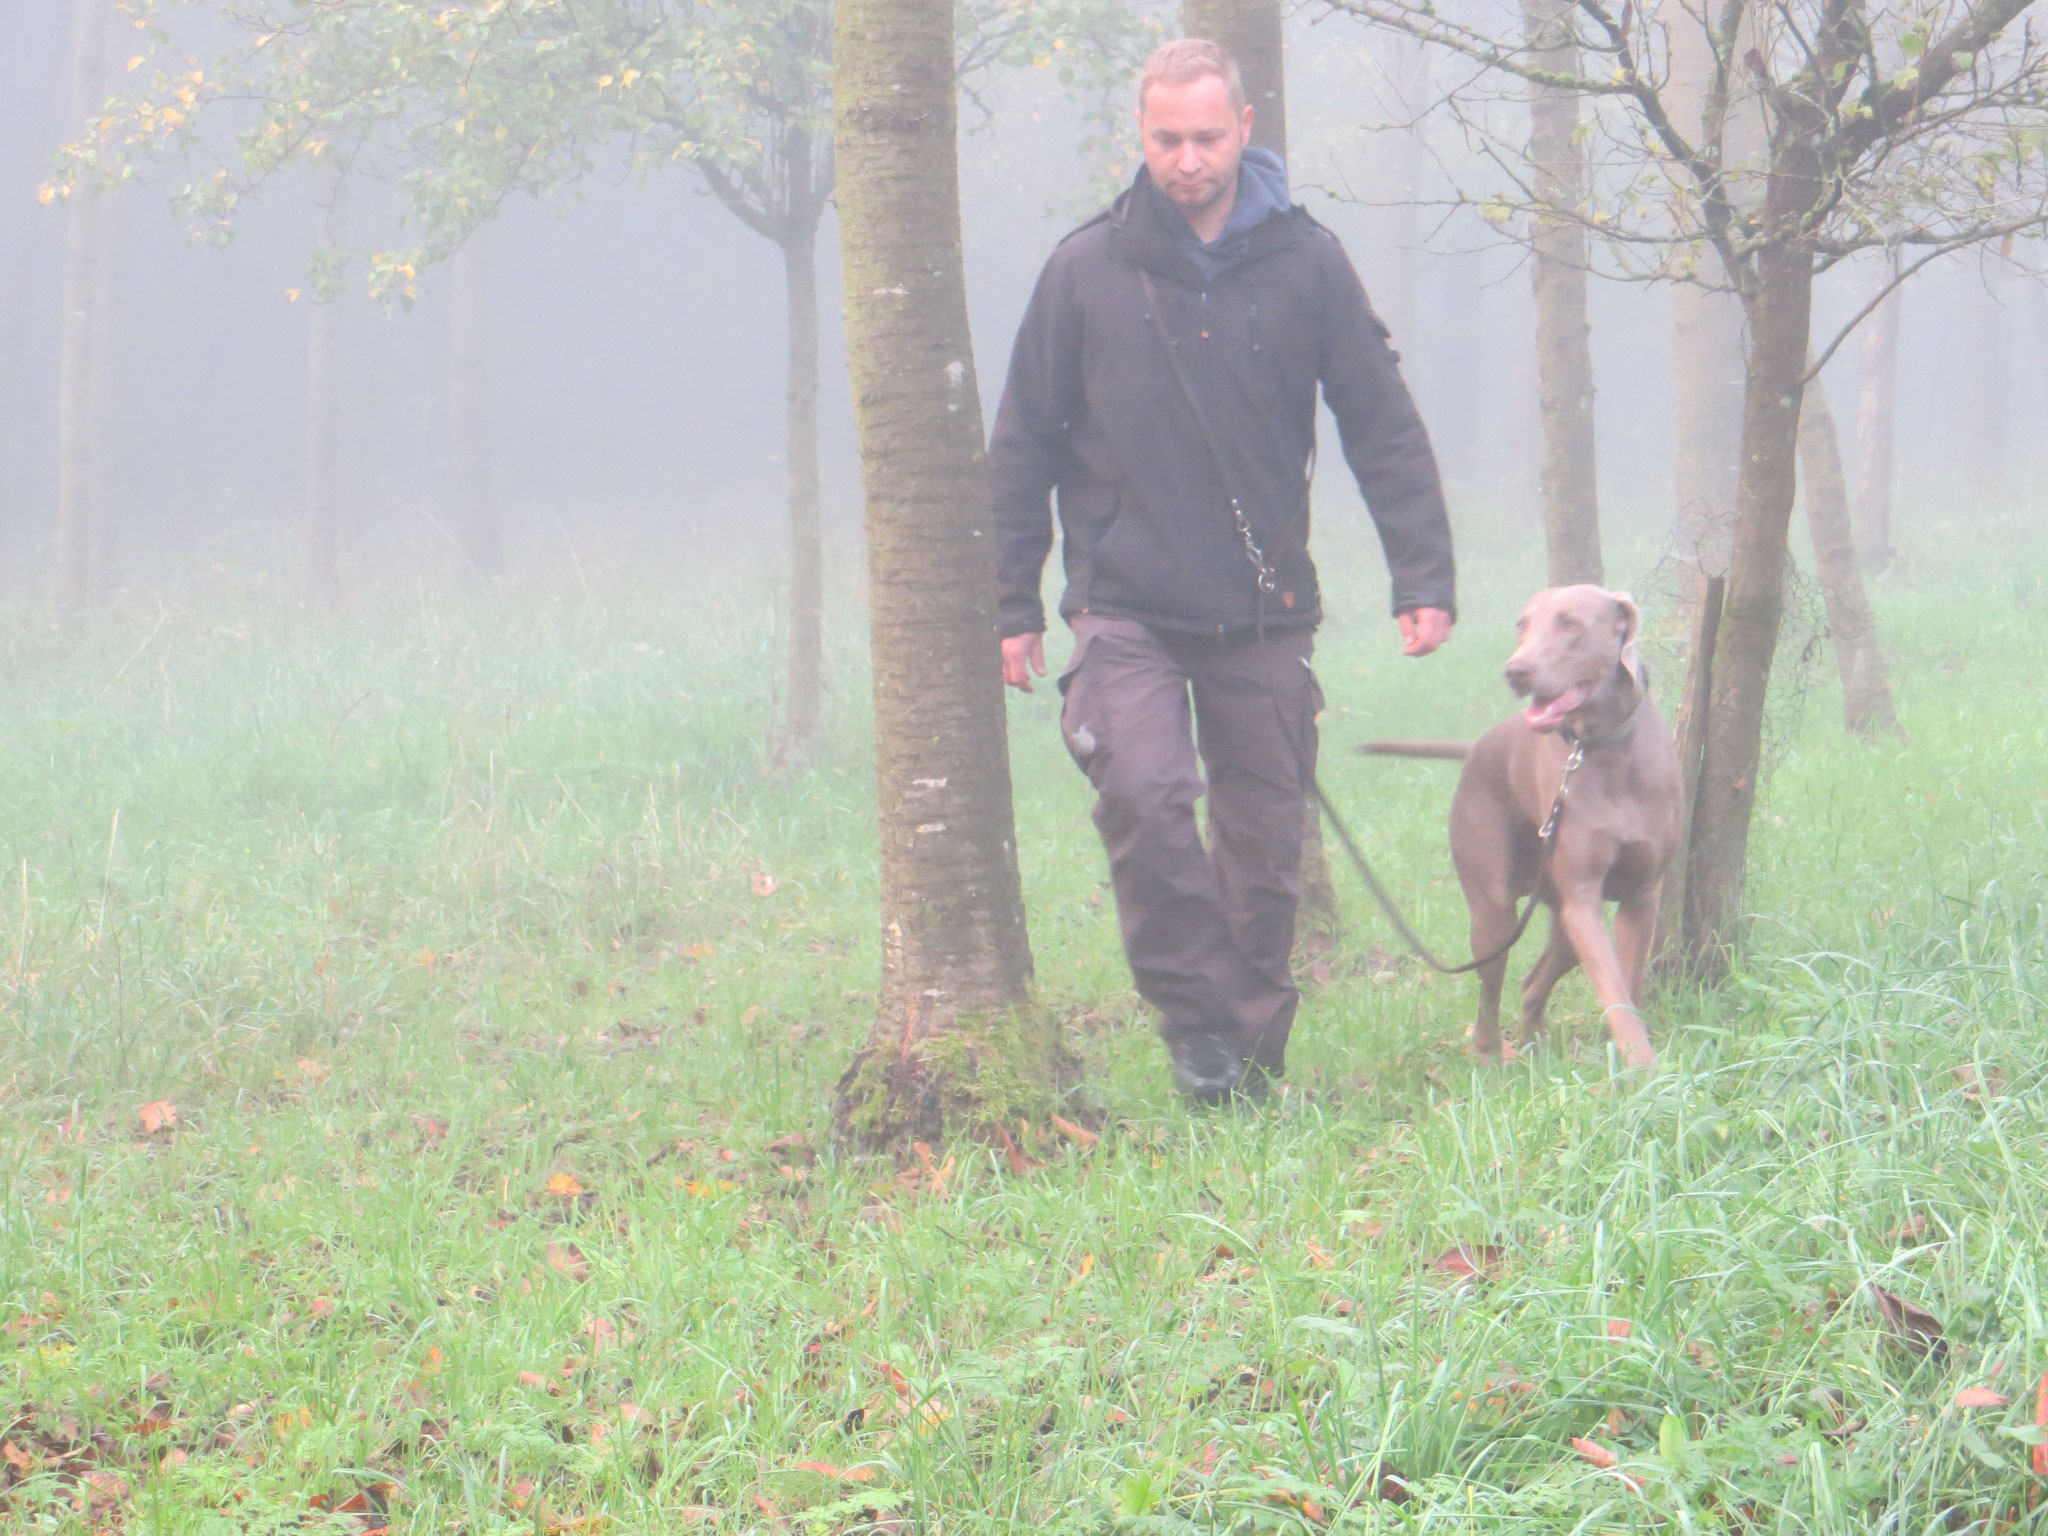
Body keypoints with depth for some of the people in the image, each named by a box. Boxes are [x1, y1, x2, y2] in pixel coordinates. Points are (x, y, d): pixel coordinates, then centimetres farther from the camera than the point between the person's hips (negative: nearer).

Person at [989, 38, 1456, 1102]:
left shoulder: (1306, 265, 2)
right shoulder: (1087, 271, 2)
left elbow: (1384, 432, 5)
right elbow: (1023, 446, 8)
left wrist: (1424, 577, -4)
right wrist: (1012, 604, 5)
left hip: (1265, 612, 1)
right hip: (1125, 605, -1)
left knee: (1266, 840, 5)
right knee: (1144, 794, -22)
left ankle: (1255, 1057, 18)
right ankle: (1196, 1018, -8)